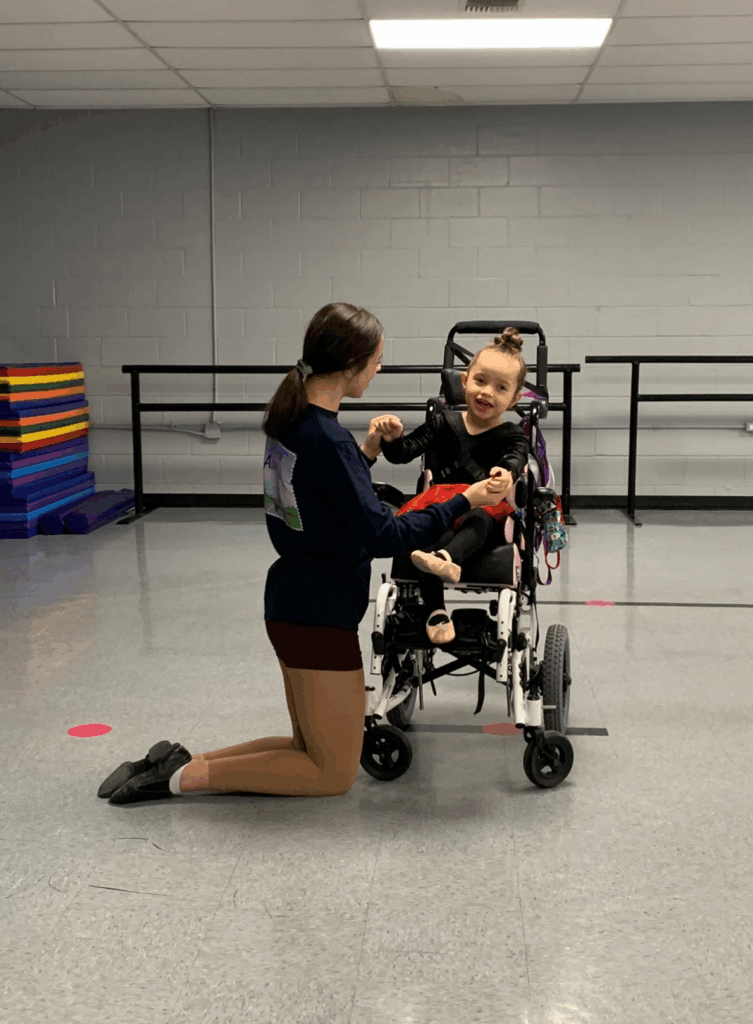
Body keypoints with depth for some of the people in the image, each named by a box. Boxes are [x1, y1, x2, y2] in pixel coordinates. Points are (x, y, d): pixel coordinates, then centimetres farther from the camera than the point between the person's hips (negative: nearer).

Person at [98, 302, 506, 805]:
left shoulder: (288, 419, 6)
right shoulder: (328, 438, -22)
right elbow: (383, 536, -23)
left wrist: (365, 454, 11)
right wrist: (464, 501, -17)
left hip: (291, 604, 9)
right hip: (321, 616, -9)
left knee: (313, 750, 24)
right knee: (335, 773, 7)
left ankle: (181, 762, 17)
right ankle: (188, 776, 2)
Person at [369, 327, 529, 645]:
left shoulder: (511, 436, 8)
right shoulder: (445, 423, 13)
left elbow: (516, 460, -16)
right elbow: (404, 452, 7)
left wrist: (506, 474, -42)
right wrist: (392, 438, -17)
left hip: (485, 514, -1)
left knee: (479, 520, -36)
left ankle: (447, 559, -63)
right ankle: (435, 611, -29)